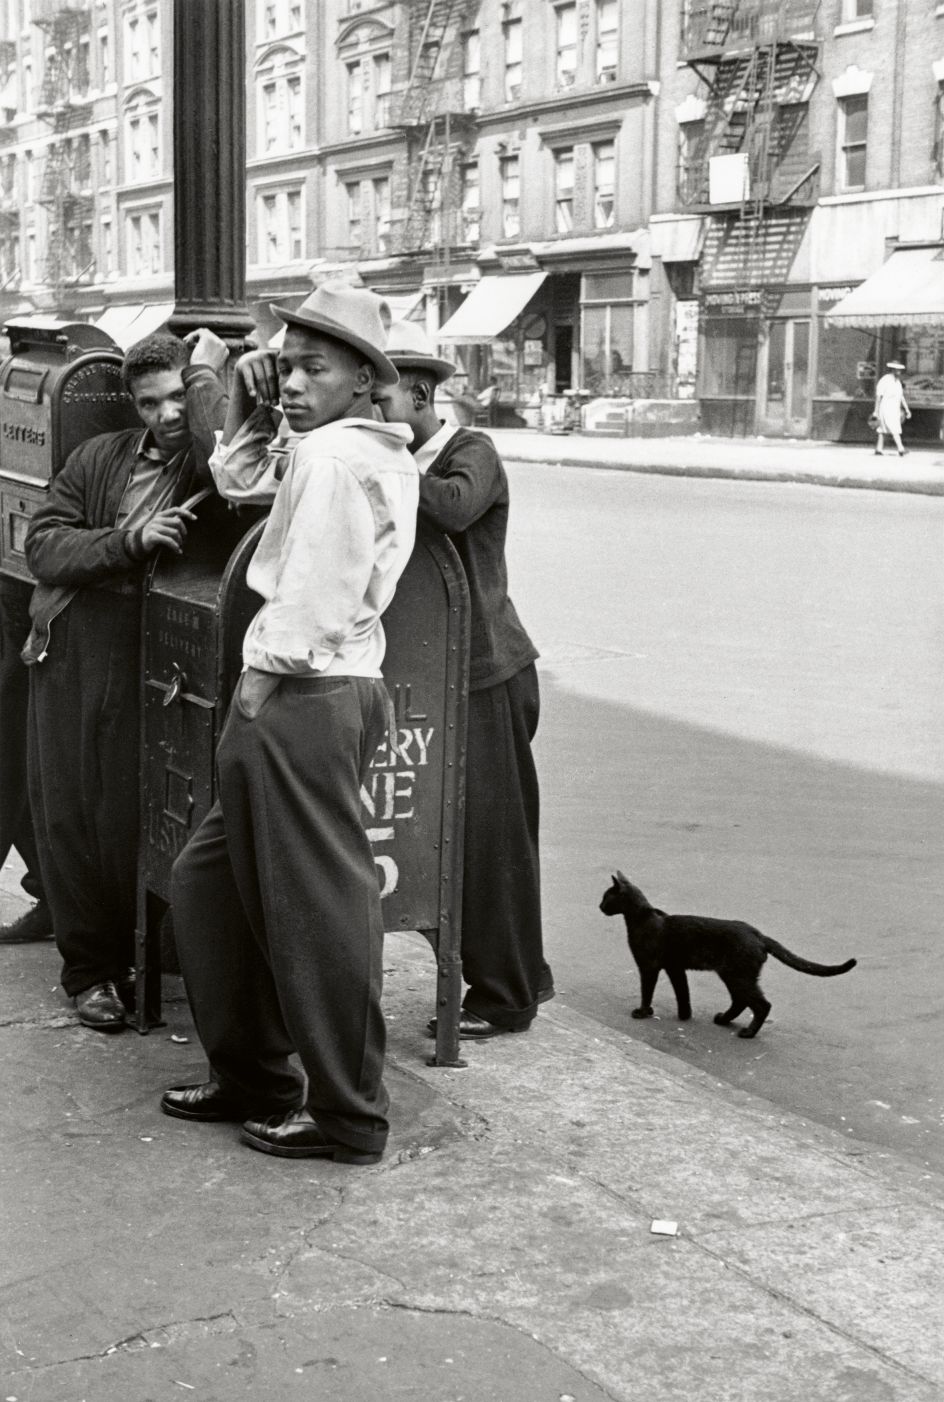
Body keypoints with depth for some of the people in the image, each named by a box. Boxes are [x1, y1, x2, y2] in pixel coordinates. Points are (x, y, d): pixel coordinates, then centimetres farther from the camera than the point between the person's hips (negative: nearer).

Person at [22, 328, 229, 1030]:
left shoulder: (208, 465, -1)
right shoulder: (99, 458, 9)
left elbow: (230, 462, -26)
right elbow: (43, 543, 1)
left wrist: (206, 373, -10)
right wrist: (129, 539, -14)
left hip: (149, 658, -4)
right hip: (70, 650, 4)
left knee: (132, 815, 0)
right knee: (66, 811, 8)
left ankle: (141, 956, 22)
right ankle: (90, 966, 22)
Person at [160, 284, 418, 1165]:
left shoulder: (334, 453, -14)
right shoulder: (376, 451, 17)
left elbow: (314, 589, -20)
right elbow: (240, 481, 28)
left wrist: (262, 681, -12)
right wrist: (249, 410, 14)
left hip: (302, 696, -10)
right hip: (331, 690, 10)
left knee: (318, 908, -3)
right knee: (209, 880, 17)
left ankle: (348, 1116, 7)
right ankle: (249, 1077, 26)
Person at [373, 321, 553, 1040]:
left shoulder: (473, 452, -10)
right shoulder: (401, 464, 13)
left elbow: (453, 508, -33)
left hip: (489, 674, -8)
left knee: (492, 835, -1)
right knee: (466, 833, 14)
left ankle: (504, 995, 9)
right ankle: (524, 974, 27)